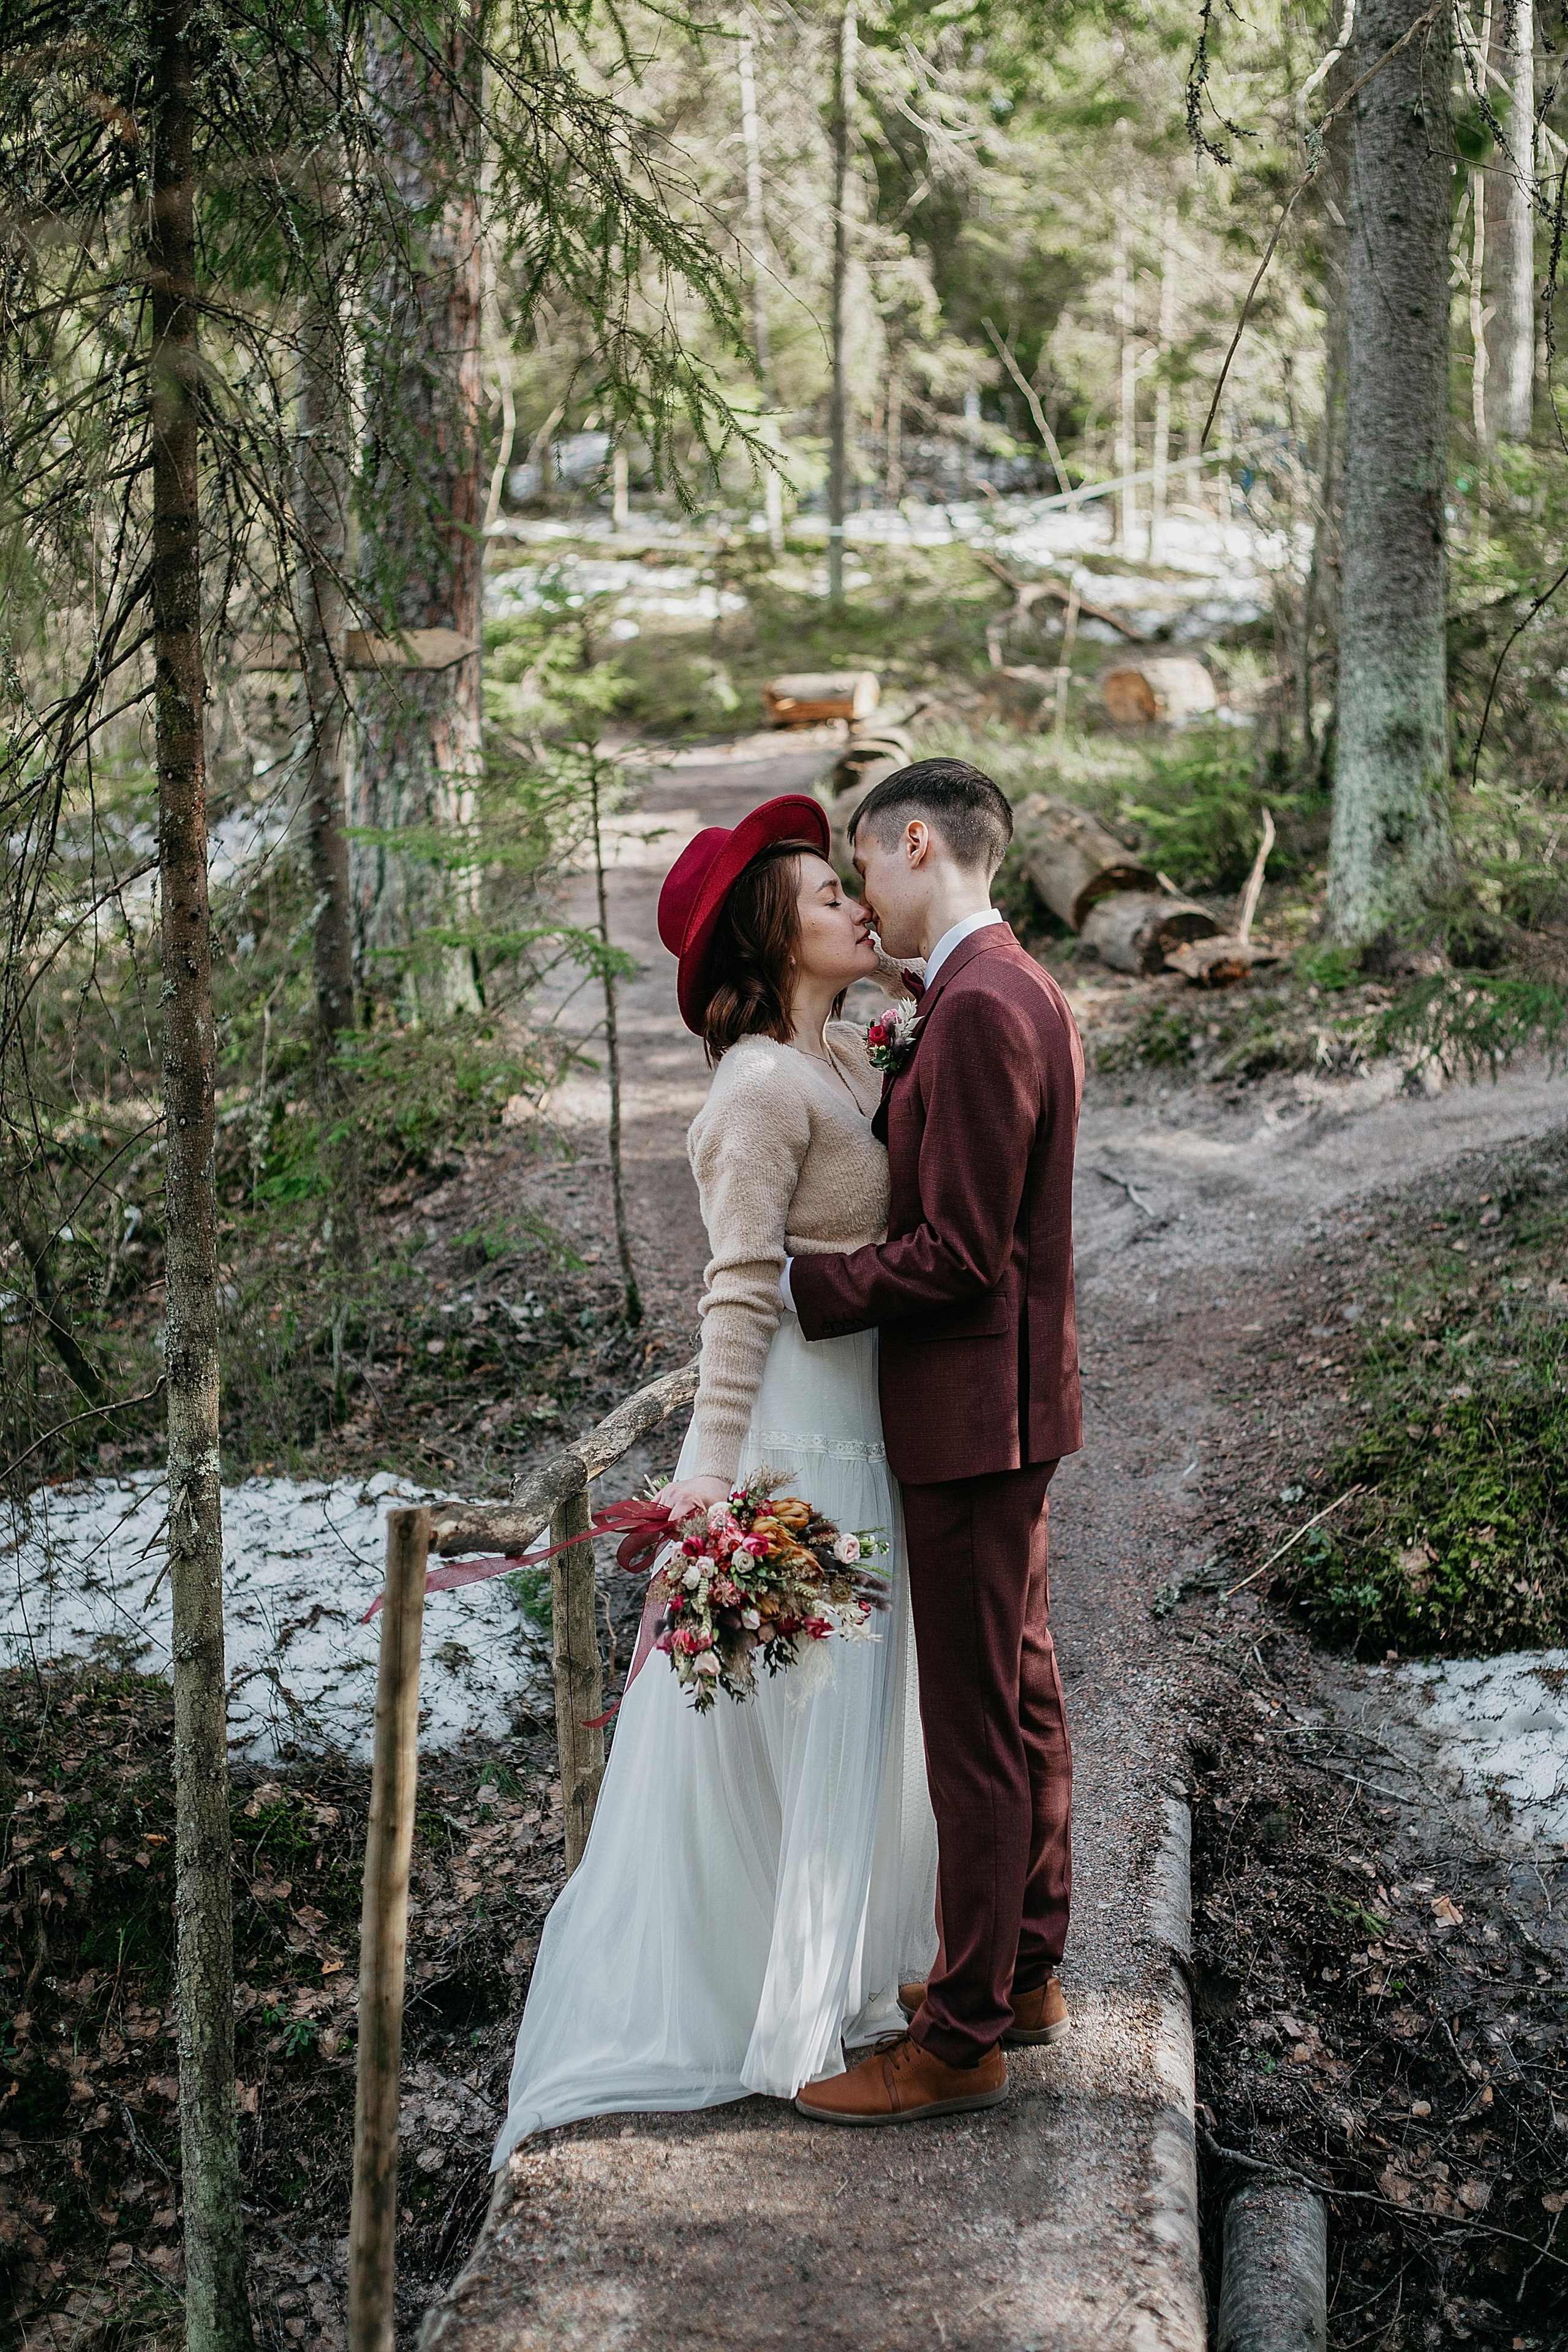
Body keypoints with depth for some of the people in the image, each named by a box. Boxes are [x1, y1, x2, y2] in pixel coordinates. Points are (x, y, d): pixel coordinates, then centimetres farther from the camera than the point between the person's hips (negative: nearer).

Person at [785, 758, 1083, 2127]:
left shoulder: (979, 1010, -21)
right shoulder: (1018, 991, 12)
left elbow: (957, 1253, -23)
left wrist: (799, 1287, -15)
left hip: (975, 1409, -10)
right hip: (1009, 1403, 11)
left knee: (976, 1728, -2)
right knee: (1022, 1697, 19)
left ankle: (961, 2042, 7)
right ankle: (1024, 1975, 32)